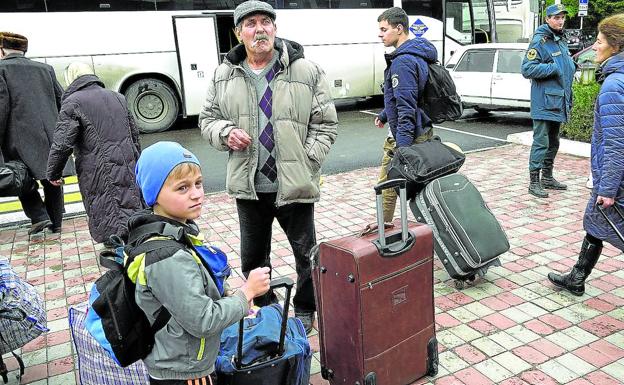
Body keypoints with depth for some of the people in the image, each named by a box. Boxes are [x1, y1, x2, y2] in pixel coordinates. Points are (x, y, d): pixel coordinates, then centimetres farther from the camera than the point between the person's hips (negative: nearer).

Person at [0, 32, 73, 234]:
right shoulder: (45, 68, 14)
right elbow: (62, 101, 13)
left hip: (21, 138, -4)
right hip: (51, 136, 4)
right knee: (52, 179, 13)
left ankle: (40, 217, 4)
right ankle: (55, 222, 20)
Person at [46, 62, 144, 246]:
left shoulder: (72, 102, -6)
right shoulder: (117, 97, 15)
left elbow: (62, 144, -12)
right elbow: (134, 134, 21)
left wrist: (53, 173, 3)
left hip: (98, 174, -6)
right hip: (128, 170, 6)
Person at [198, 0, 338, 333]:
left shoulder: (306, 72, -6)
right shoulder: (224, 76, 3)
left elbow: (325, 124, -3)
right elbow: (207, 119, 12)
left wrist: (307, 162, -12)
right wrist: (225, 133, -10)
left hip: (294, 186, -2)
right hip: (248, 187, 3)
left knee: (307, 254, 13)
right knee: (252, 259, 18)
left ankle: (305, 310, 37)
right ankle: (267, 309, 41)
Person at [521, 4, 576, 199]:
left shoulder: (562, 41, 16)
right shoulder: (540, 41, -12)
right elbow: (527, 69, -20)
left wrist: (572, 66, 13)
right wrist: (553, 68, -20)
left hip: (558, 102, 9)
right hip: (544, 103, -9)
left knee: (553, 142, 17)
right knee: (541, 142, -8)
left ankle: (547, 177, 29)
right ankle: (534, 182, -2)